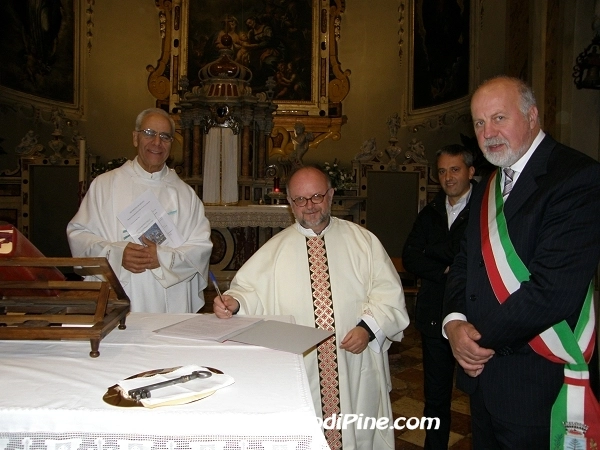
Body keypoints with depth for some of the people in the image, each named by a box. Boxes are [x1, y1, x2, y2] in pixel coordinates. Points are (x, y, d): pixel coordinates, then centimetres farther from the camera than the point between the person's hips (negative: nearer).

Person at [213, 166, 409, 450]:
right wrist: (235, 302, -20)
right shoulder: (275, 249, 6)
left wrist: (368, 326, -14)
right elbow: (251, 289, 1)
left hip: (355, 369, 0)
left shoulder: (363, 241, 4)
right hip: (298, 371, 0)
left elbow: (388, 291, 0)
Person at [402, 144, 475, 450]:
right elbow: (409, 257, 4)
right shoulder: (430, 214, 13)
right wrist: (445, 271, -11)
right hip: (434, 317, 5)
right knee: (436, 396, 15)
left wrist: (432, 253, -11)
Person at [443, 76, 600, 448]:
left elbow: (555, 289, -24)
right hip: (482, 369, 7)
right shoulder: (486, 190, 11)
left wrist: (483, 340, -14)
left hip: (536, 386, -7)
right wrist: (454, 321, -8)